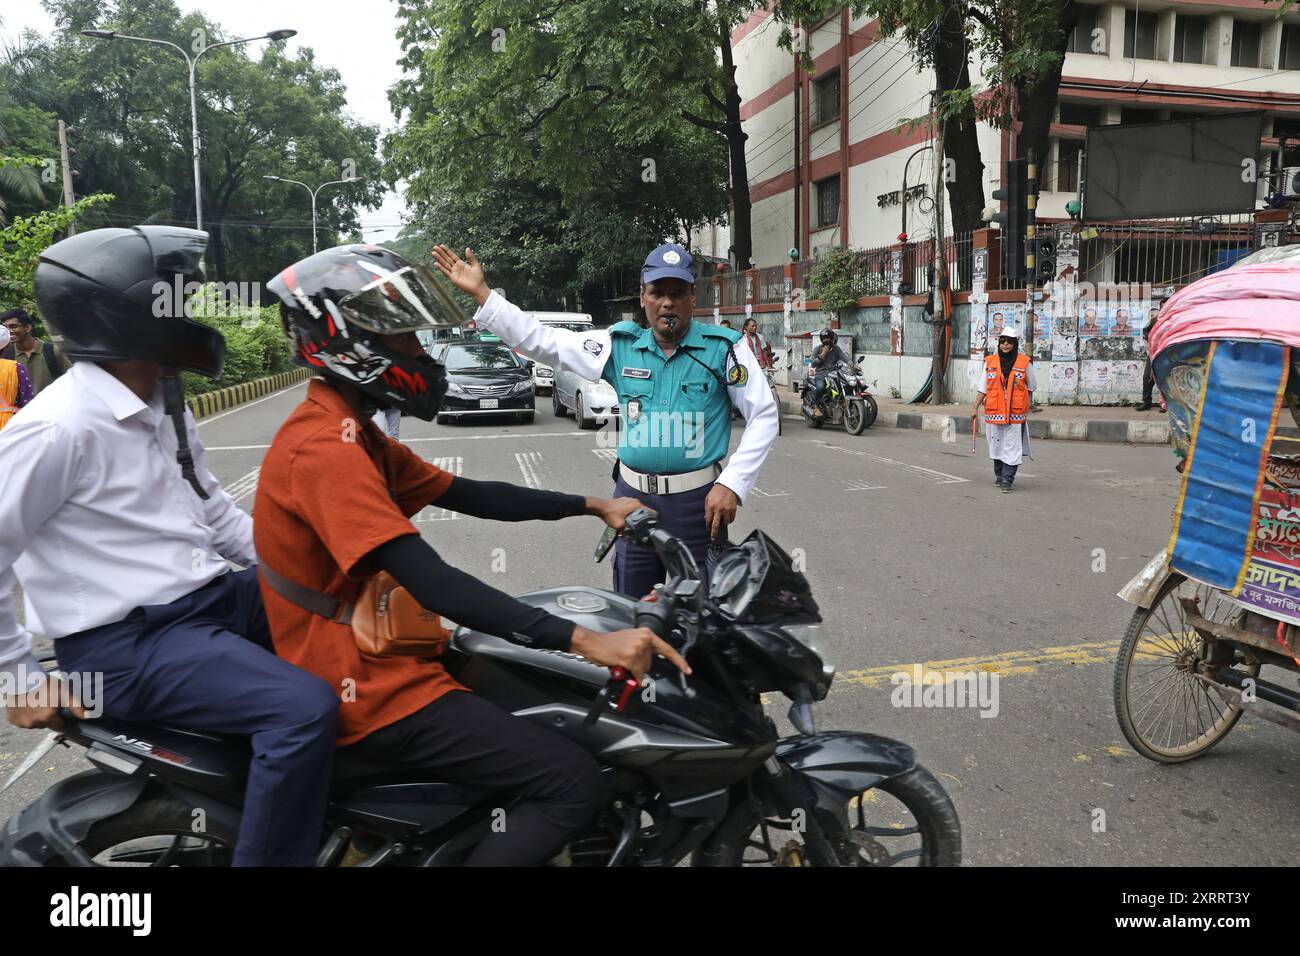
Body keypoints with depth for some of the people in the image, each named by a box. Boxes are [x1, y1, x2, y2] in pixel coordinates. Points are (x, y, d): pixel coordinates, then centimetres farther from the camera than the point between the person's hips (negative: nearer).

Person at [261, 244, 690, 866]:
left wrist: (592, 505, 8)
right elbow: (433, 584, -31)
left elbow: (470, 497, 13)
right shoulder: (324, 447, -22)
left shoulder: (351, 433, 12)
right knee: (573, 782, -17)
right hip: (368, 693, -11)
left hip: (372, 662, 11)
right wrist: (585, 640, -34)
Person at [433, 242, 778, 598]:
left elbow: (764, 414, -2)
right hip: (633, 498, 3)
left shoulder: (724, 348, -4)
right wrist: (481, 293, 0)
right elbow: (543, 341, 5)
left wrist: (732, 484, -10)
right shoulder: (621, 345, 5)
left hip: (699, 502, -3)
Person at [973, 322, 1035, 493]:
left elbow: (1030, 388, 12)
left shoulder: (1025, 363, 1)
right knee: (996, 445, 11)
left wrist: (1028, 410, 13)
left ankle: (1006, 480, -3)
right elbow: (983, 388, 9)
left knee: (1012, 447, -6)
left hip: (1016, 414, -2)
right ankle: (999, 475, 27)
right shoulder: (990, 362, 5)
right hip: (994, 413, 2)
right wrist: (975, 408, 6)